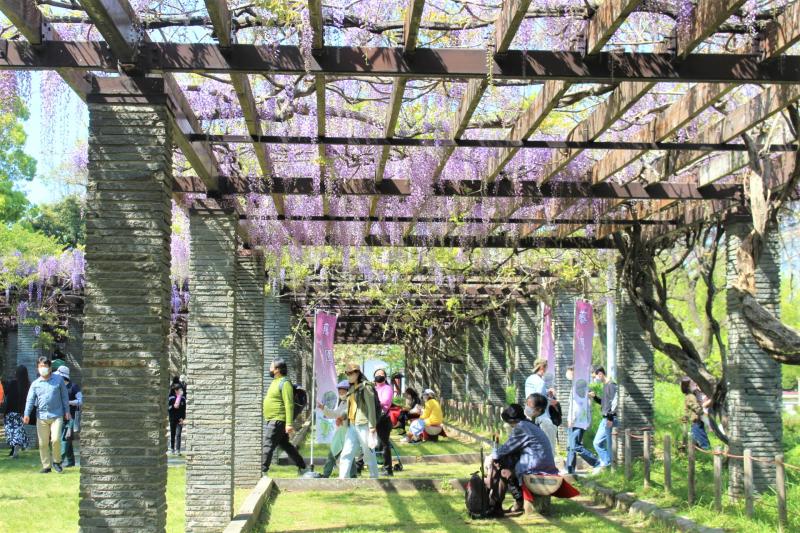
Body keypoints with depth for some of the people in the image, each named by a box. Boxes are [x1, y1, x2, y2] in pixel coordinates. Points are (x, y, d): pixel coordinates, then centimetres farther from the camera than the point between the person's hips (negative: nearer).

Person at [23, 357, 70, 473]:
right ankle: (46, 466, 14)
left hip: (56, 416, -2)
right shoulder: (35, 384, 7)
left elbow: (64, 396, 9)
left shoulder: (58, 380, 5)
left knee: (56, 439, -15)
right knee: (43, 443, 4)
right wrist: (27, 414, -13)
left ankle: (56, 461, 7)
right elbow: (30, 399, 0)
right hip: (41, 417, 2)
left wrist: (67, 411, 7)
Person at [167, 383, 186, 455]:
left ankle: (178, 450, -8)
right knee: (172, 434, 9)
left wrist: (182, 418, -1)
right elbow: (175, 406, -14)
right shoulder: (171, 398, -3)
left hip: (180, 420, 1)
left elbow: (184, 409, 7)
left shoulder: (183, 398, 4)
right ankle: (172, 449, 22)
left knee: (178, 435, -6)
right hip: (173, 419, -1)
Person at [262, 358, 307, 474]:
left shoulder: (284, 383, -14)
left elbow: (289, 404, -20)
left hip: (278, 421, -10)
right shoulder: (276, 382, 16)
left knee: (268, 445, -12)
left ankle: (263, 470, -13)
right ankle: (302, 466, 23)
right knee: (285, 444, 16)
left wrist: (289, 424, -25)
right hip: (273, 420, 10)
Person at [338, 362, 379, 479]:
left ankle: (374, 477, 14)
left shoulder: (366, 387, -7)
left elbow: (371, 407, -12)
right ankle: (342, 479, -5)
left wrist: (372, 426, -16)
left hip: (363, 425, -7)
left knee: (368, 454, 2)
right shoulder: (351, 389, 17)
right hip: (352, 426, 8)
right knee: (346, 454, -2)